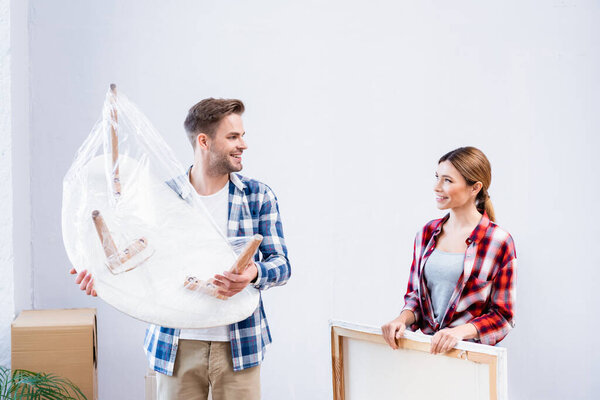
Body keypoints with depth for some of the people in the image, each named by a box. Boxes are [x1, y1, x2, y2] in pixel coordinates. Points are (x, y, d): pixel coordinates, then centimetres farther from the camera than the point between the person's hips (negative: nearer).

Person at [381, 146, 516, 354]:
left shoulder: (498, 241, -4)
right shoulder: (427, 233, 12)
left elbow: (502, 316, -2)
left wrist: (461, 331, -17)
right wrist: (404, 318, -2)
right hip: (425, 346, 4)